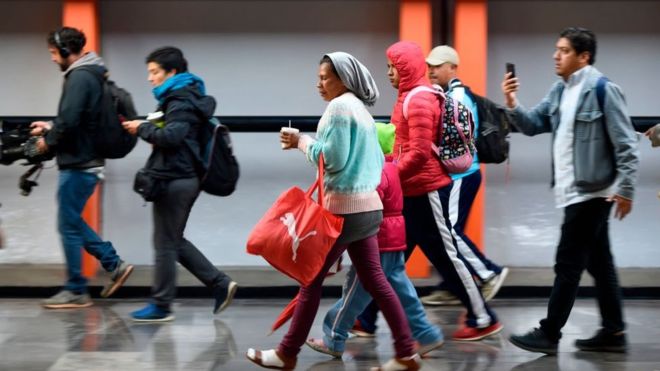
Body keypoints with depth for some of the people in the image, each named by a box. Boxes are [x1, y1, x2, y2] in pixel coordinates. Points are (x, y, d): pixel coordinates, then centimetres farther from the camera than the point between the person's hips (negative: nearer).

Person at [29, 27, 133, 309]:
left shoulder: (80, 77, -16)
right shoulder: (91, 75, 15)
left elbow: (69, 120, -26)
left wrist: (49, 141, -9)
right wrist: (51, 127, 16)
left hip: (77, 164, -10)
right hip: (87, 161, 10)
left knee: (69, 226, -1)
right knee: (72, 222, 18)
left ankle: (75, 291, 5)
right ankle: (114, 264, 17)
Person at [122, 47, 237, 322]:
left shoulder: (181, 102, -14)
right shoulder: (185, 98, 17)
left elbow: (171, 135, -28)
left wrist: (142, 129, -14)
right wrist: (146, 128, 4)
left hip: (174, 181, -10)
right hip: (183, 178, 10)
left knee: (166, 244, -2)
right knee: (175, 241, 16)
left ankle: (161, 306, 6)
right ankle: (220, 284, 14)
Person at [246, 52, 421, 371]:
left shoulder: (340, 106, -11)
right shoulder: (361, 108, 17)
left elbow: (334, 157, -18)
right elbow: (376, 160, 19)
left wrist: (303, 142, -6)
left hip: (344, 206, -9)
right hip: (367, 204, 9)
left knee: (312, 278, 0)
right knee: (374, 280, 8)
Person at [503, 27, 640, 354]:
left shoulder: (603, 90, -14)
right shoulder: (560, 91, 11)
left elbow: (626, 143, -15)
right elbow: (533, 125, 10)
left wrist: (626, 189, -17)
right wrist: (513, 106, -9)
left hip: (591, 192, -9)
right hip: (575, 191, 9)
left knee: (568, 263, -4)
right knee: (598, 263, 12)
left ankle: (549, 334, 3)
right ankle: (613, 332, 19)